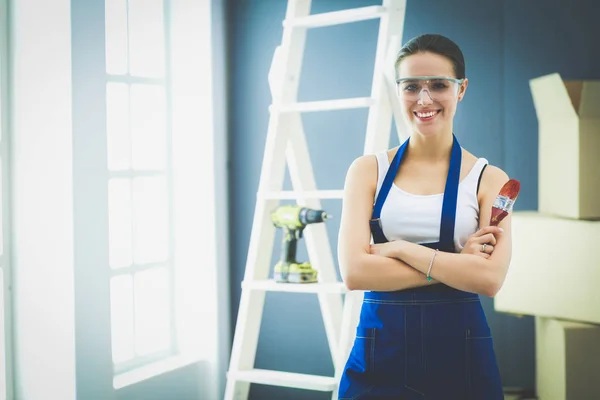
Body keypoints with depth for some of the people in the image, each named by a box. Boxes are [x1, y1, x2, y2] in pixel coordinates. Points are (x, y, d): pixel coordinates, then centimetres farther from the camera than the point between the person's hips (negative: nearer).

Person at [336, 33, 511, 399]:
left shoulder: (488, 178, 0)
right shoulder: (368, 170, 2)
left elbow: (490, 279, -13)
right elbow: (354, 272, -10)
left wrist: (399, 248, -14)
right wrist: (455, 264, -12)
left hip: (460, 353, 0)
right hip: (379, 351, 0)